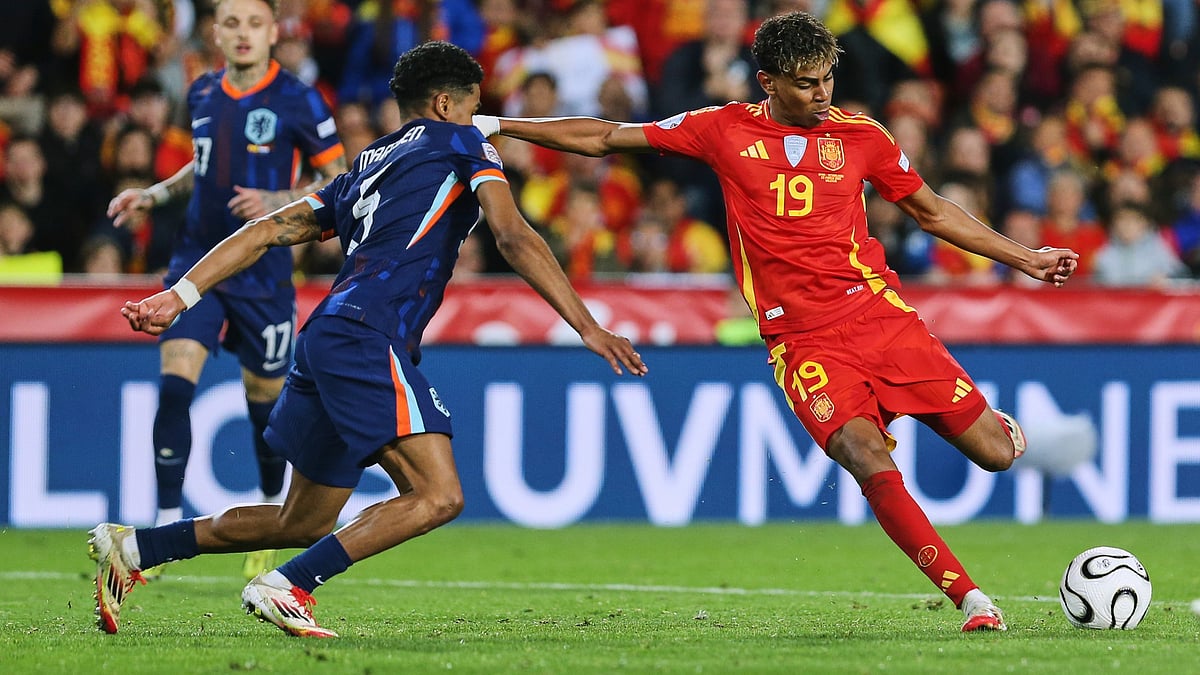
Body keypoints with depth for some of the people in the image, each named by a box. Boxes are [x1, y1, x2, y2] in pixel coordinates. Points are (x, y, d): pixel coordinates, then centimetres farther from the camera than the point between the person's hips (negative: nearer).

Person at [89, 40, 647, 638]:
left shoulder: (367, 169, 28)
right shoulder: (460, 143, 8)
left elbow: (268, 231, 22)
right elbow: (513, 237, -6)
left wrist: (180, 295, 19)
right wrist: (588, 326, -10)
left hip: (326, 339, 9)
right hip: (367, 339, -9)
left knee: (303, 523, 18)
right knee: (437, 495, -19)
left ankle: (131, 547, 19)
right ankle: (284, 587, -23)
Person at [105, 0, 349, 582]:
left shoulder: (296, 102, -8)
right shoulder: (202, 94, 7)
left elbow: (339, 183, -5)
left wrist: (278, 201, -20)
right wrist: (153, 196, 10)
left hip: (262, 273, -3)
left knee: (265, 398, 8)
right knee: (174, 383, -14)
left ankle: (269, 517, 33)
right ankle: (167, 526, -10)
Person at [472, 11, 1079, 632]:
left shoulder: (861, 136, 7)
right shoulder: (726, 131, 4)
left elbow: (932, 212, 20)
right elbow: (607, 139, 11)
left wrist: (1024, 260, 19)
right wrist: (498, 126, 9)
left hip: (879, 313, 1)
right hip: (802, 341, -1)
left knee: (995, 454, -5)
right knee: (870, 462, -26)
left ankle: (993, 419, 33)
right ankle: (970, 600, -21)